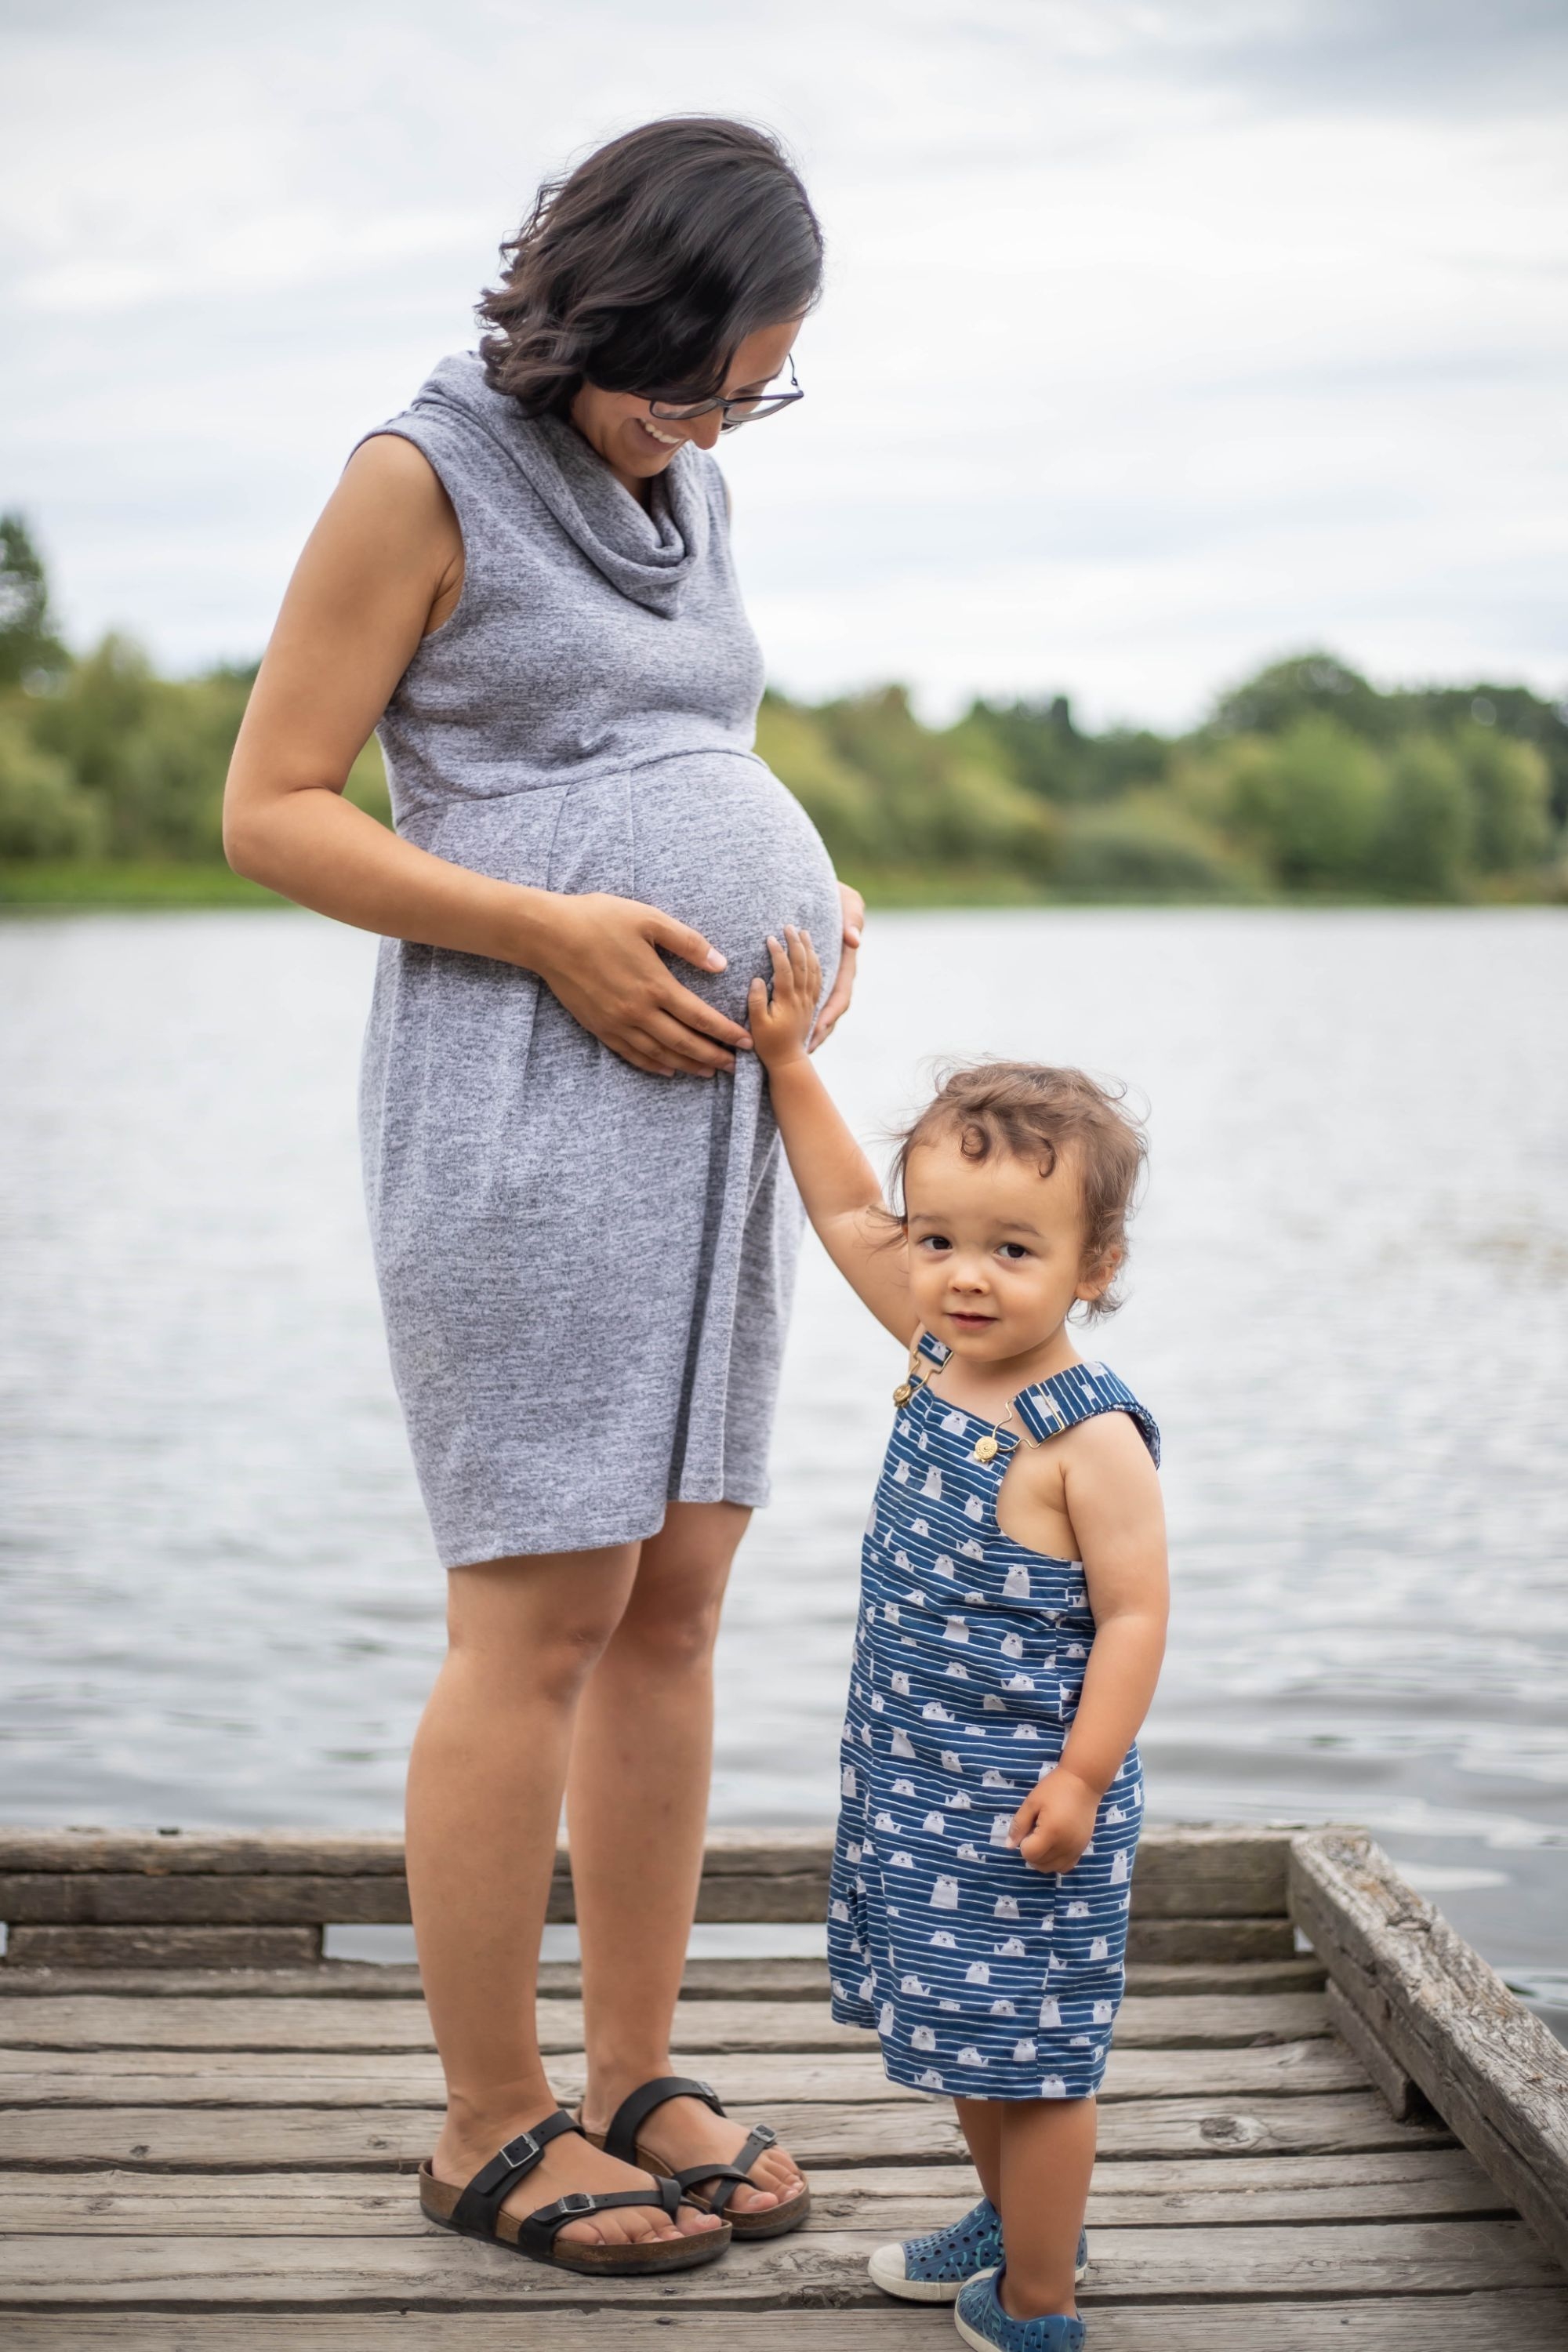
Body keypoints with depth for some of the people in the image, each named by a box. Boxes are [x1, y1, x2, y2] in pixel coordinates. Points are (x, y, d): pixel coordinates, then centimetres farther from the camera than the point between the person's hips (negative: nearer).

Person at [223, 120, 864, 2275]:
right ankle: (491, 2128, 7)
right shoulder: (427, 477, -4)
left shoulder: (692, 492, 16)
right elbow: (271, 812, -7)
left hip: (718, 1098, 7)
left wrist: (813, 890, 6)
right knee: (544, 1613, -6)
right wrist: (550, 932, -17)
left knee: (678, 1602, 8)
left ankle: (635, 2077, 19)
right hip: (524, 1101, -7)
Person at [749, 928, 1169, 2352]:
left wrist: (1082, 1778, -20)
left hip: (1027, 1796, -8)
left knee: (1032, 2049, 3)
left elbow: (1135, 1615, -18)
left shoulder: (1090, 1438, -20)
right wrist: (791, 1064, 9)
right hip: (921, 1773, 8)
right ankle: (1015, 2218, 42)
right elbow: (848, 1215, 12)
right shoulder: (940, 1362, 2)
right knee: (969, 2031, 23)